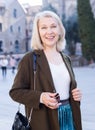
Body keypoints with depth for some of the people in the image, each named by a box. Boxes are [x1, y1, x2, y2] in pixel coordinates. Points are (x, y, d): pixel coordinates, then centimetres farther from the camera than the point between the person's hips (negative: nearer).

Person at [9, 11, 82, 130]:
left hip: (69, 117, 5)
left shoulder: (66, 59, 9)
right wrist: (40, 97, -23)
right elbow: (15, 91, -9)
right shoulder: (30, 59, -9)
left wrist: (76, 94, 0)